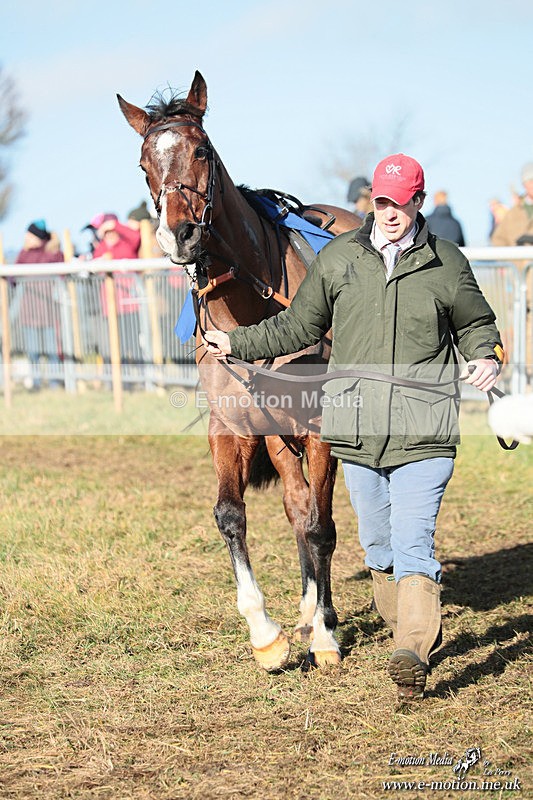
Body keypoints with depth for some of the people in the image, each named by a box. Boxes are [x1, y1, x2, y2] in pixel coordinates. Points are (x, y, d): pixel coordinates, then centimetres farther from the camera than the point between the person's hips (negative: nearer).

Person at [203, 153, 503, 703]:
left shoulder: (447, 264, 2)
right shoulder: (337, 259, 6)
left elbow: (476, 323, 16)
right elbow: (299, 327, 17)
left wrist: (487, 356, -5)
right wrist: (235, 344, 12)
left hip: (423, 432, -3)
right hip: (356, 430, 3)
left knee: (412, 540, -14)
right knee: (377, 543, 14)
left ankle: (413, 656, -19)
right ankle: (408, 627, 33)